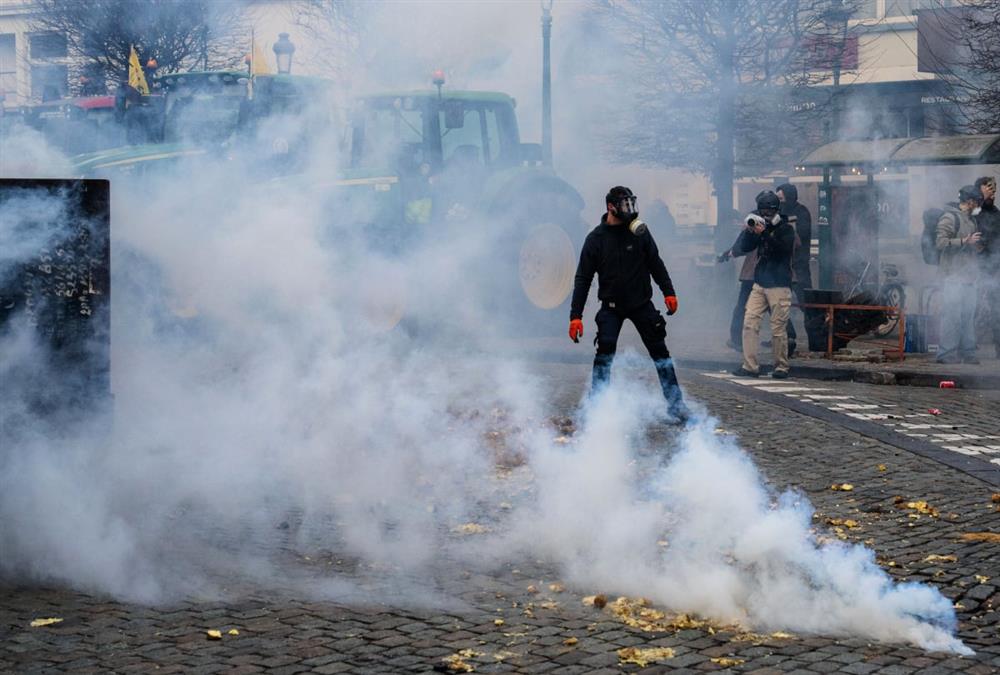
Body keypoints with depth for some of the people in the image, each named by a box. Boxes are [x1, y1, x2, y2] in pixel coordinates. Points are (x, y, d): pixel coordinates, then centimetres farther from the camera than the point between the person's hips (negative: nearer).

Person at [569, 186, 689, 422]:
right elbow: (583, 278, -5)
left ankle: (676, 405, 8)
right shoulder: (596, 238, -7)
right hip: (612, 306, -2)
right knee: (605, 352, -16)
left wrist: (668, 292, -1)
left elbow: (655, 263, 7)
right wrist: (575, 316, -10)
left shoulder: (639, 231, -3)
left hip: (641, 303, 2)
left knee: (659, 350, 1)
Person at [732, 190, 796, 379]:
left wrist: (764, 234, -25)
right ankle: (750, 366, -3)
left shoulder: (786, 229, -2)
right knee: (750, 323, -5)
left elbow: (784, 249, -19)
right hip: (759, 284, 5)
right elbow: (743, 247, 9)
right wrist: (748, 231, -9)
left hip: (779, 285, -5)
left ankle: (781, 367, 7)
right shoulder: (760, 227, 15)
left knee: (778, 329, -4)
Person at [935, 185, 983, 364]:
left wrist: (976, 246, 14)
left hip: (969, 276, 9)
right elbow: (941, 243, -17)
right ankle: (946, 353, -8)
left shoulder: (971, 220, 22)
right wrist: (965, 241, -19)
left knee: (969, 315, 6)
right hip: (953, 276, -9)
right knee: (952, 315, -10)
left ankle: (967, 352, 11)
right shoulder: (950, 218, -6)